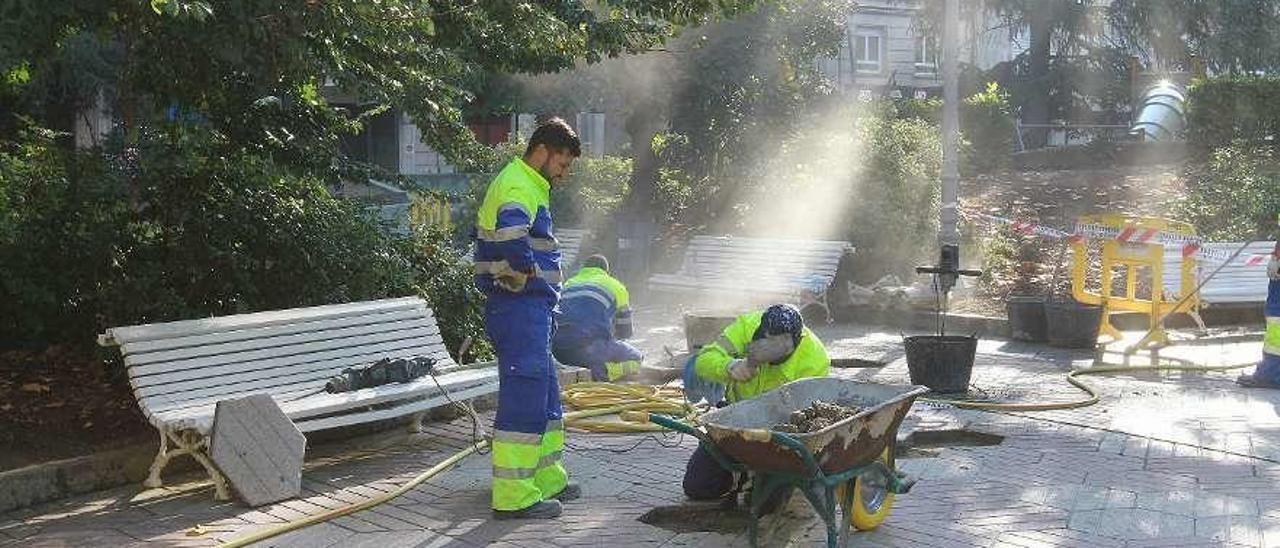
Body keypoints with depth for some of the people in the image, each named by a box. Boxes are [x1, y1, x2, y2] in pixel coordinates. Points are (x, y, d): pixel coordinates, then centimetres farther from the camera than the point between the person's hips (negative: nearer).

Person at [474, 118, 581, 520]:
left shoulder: (529, 185, 20)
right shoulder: (518, 186, -14)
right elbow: (510, 231, -36)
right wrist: (524, 272, -21)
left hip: (532, 310, 11)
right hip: (521, 308, -11)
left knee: (546, 399, 19)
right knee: (523, 400, -7)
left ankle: (546, 479, 31)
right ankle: (514, 497, -2)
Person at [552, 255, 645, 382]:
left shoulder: (568, 284, 26)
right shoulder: (616, 286, 17)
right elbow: (625, 332, 23)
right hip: (593, 349, -5)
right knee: (636, 358, 18)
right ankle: (605, 371, -12)